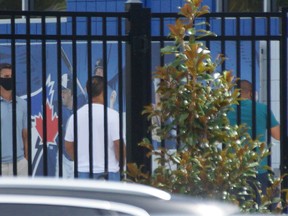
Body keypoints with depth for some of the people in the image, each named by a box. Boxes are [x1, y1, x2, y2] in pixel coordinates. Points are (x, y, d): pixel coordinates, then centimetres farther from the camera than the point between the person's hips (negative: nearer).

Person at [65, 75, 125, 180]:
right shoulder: (112, 115, -10)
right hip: (109, 171, -4)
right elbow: (118, 143, -12)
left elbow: (68, 145, 9)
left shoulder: (76, 116, 2)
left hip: (83, 171, 4)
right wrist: (120, 163, 5)